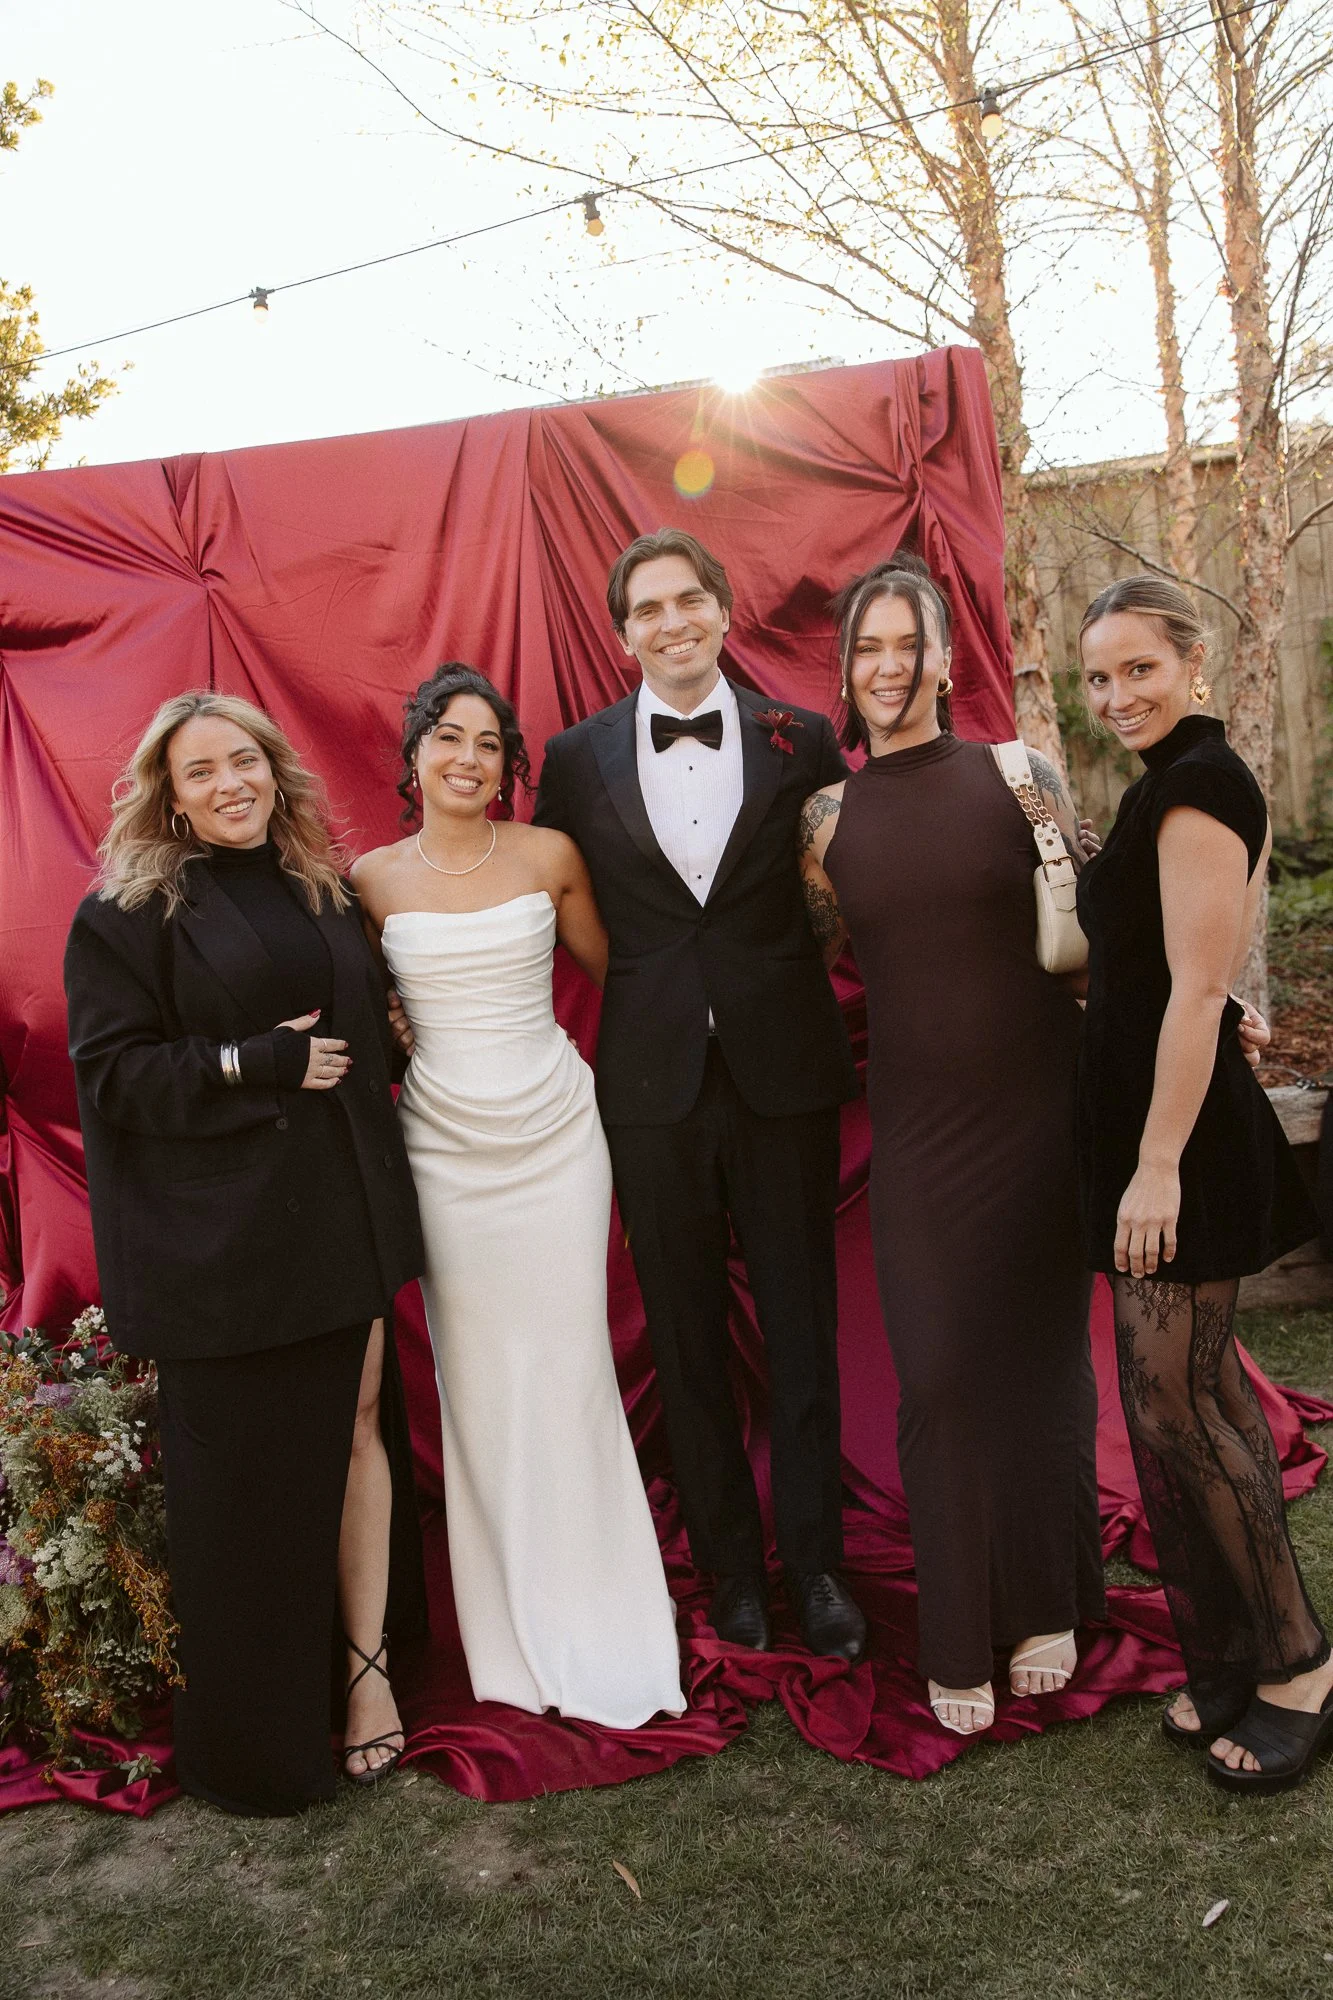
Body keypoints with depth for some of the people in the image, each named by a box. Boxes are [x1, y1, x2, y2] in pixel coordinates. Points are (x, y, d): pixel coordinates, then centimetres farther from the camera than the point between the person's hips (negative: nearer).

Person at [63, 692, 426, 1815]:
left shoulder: (323, 892, 13)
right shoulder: (128, 912, -4)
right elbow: (112, 1072, -10)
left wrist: (367, 1045, 3)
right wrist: (261, 1064, -17)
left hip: (341, 1214, 5)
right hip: (225, 1241, -5)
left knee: (361, 1428, 8)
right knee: (248, 1477, 4)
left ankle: (368, 1665, 27)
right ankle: (259, 1741, 23)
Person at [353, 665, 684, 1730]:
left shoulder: (550, 856, 0)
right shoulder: (374, 879, 0)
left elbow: (609, 966, 12)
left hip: (555, 1132, 0)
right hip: (445, 1146, 0)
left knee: (570, 1366, 4)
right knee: (477, 1375, 7)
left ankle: (598, 1621, 23)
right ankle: (516, 1631, 24)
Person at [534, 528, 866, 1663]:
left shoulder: (801, 741, 1)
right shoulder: (577, 758, 2)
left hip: (784, 1073, 0)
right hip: (653, 1086, 1)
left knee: (803, 1330, 9)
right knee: (688, 1343, 11)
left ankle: (817, 1566, 26)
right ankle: (732, 1567, 29)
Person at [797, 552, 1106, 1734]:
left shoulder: (1018, 774, -2)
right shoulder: (828, 818, 4)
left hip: (1037, 1107, -1)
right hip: (915, 1127, 1)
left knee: (1042, 1355, 11)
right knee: (938, 1372, 4)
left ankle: (1047, 1607, 34)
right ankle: (959, 1641, 24)